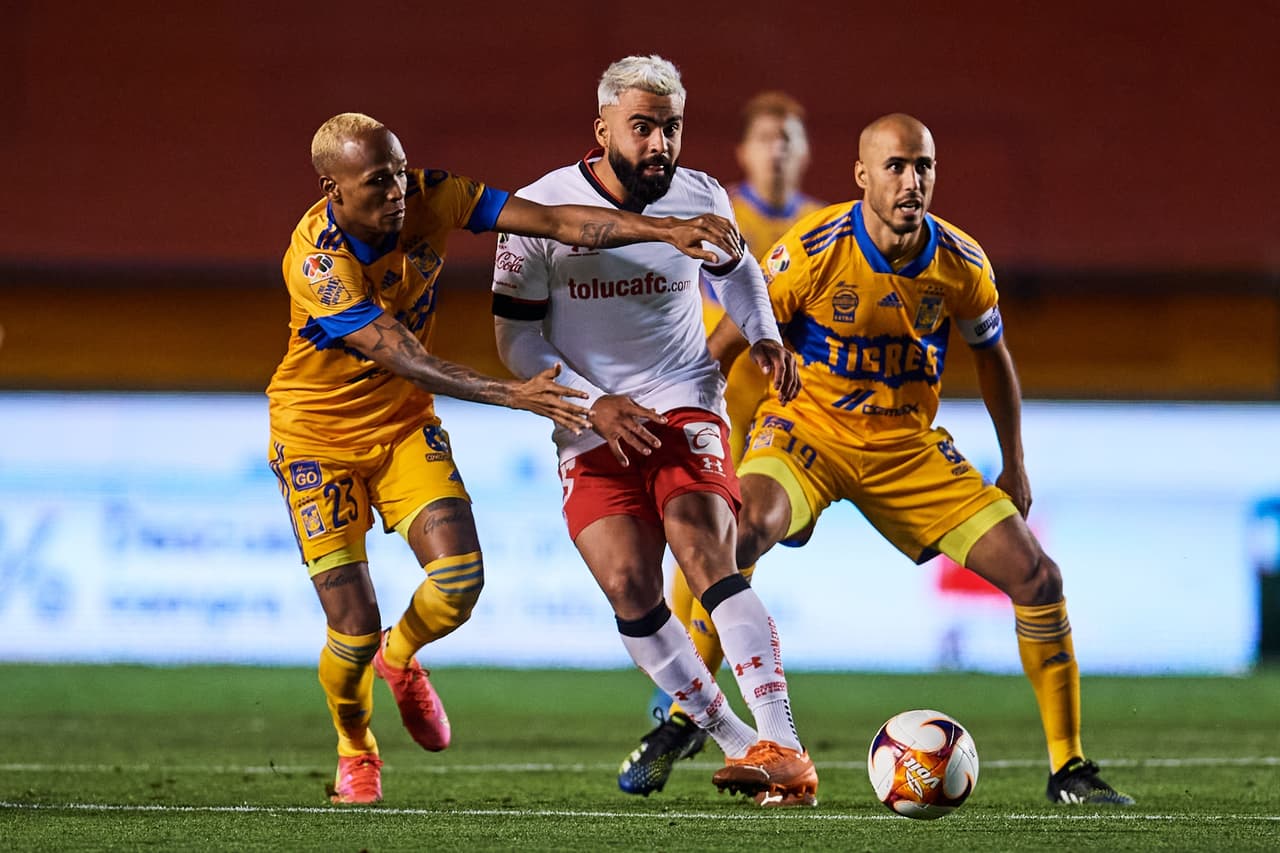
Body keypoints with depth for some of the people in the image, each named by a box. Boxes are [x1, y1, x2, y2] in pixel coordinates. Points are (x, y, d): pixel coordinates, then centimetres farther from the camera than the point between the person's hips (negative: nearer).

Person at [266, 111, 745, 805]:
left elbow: (554, 221, -19)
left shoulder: (428, 198, -15)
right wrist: (514, 395, -46)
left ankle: (400, 657, 21)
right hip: (319, 437, -4)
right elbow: (403, 358, -36)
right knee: (353, 632, -7)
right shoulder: (317, 264, -30)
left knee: (459, 579, -16)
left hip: (403, 423, 4)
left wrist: (669, 229, -31)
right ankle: (354, 749, 27)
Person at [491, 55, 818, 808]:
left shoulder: (702, 199, -2)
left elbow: (734, 268, 21)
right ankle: (735, 742, -3)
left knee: (707, 557, -21)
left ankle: (783, 749, -29)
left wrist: (765, 336, 2)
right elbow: (516, 335, -4)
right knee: (629, 585, -15)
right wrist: (595, 405, -16)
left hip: (685, 404, 0)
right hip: (592, 423, 0)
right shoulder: (540, 210, -10)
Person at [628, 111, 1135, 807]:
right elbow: (724, 344, -7)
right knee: (747, 523, -36)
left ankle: (1068, 769, 4)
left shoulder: (962, 263, -8)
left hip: (908, 444, 3)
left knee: (1035, 575, -9)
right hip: (809, 426, -3)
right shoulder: (813, 250, -18)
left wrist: (1014, 466, 15)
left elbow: (991, 356, 12)